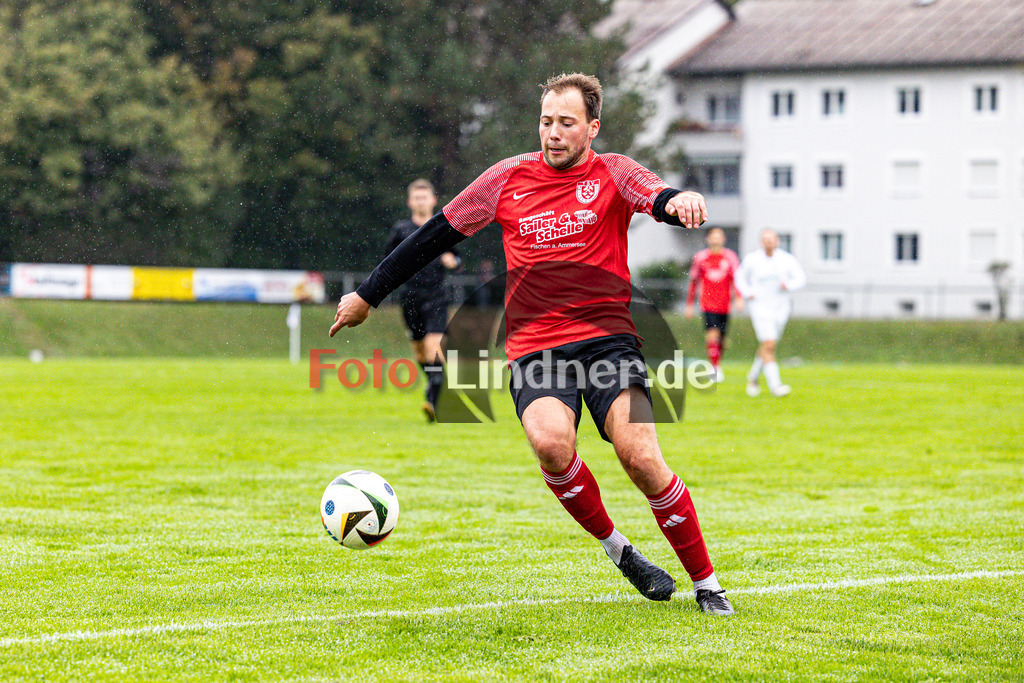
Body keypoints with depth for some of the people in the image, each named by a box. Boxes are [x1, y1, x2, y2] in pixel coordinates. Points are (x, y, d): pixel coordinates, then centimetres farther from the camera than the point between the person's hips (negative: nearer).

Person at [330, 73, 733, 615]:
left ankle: (707, 584, -4)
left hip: (606, 336, -1)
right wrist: (367, 295, 18)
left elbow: (661, 199, -18)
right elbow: (436, 236, 15)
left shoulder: (612, 174, 3)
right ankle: (615, 547, -5)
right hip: (534, 345, 1)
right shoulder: (509, 179, 9)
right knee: (549, 439, -29)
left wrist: (680, 201, -43)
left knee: (640, 456, -20)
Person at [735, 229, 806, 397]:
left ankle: (753, 377, 37)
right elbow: (740, 278, 12)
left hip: (781, 307, 3)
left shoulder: (787, 259, -1)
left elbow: (801, 278, 3)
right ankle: (775, 385, -20)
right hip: (760, 306, -3)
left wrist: (788, 285, -17)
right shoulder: (751, 259, -3)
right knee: (769, 345, -17)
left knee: (766, 346, 14)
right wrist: (748, 293, -5)